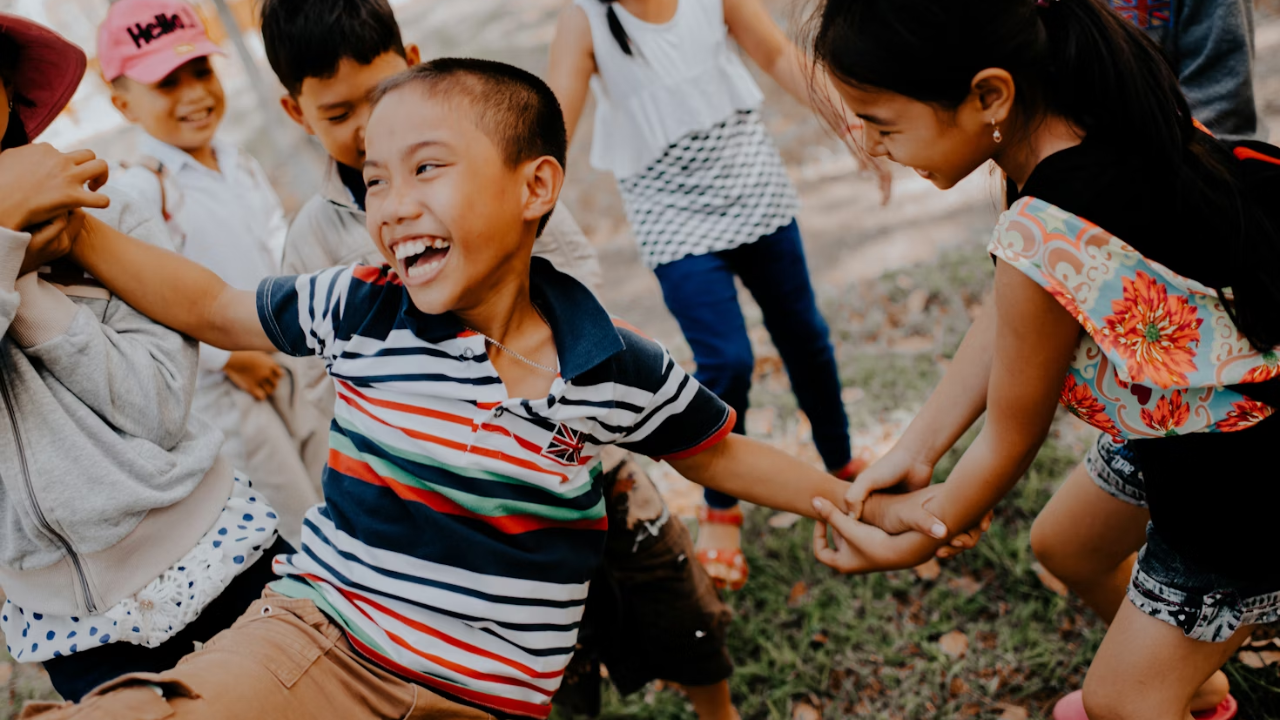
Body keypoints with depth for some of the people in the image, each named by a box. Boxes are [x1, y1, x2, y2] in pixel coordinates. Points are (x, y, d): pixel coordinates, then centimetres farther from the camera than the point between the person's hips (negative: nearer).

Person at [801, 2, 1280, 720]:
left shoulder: (1046, 240, -37)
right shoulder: (1093, 108, -13)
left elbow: (1009, 441, -20)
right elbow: (1002, 326, -5)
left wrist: (908, 545, -4)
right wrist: (911, 453, -4)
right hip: (1194, 420, 8)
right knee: (1063, 544, 27)